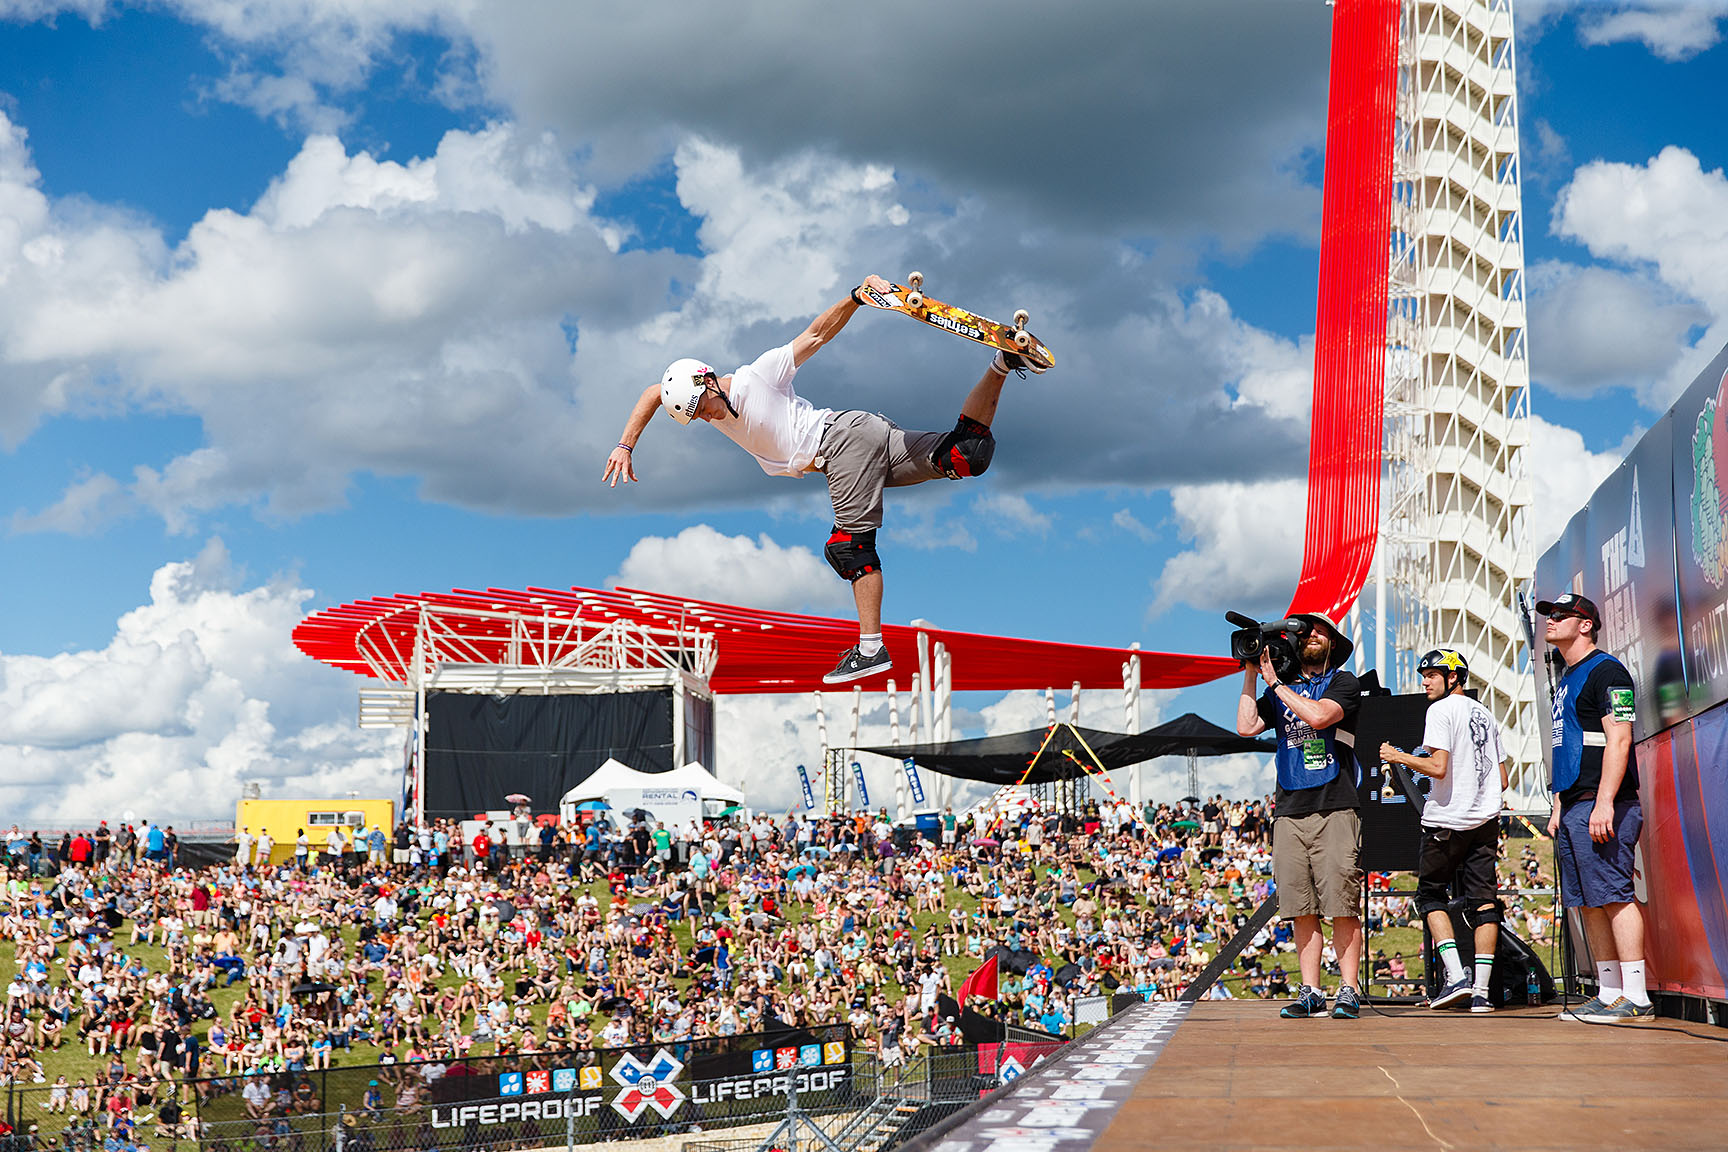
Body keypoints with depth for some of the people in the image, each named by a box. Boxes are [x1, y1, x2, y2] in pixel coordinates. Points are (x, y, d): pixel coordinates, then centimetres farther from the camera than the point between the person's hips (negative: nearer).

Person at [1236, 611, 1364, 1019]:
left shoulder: (1343, 682, 6)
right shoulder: (1280, 689, 19)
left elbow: (1318, 715, -13)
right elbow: (1246, 727, 7)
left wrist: (1274, 682, -5)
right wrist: (1251, 675, 6)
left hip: (1334, 808, -4)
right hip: (1289, 811, 4)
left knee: (1342, 905, -8)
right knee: (1301, 908, 2)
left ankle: (1348, 991, -4)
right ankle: (1310, 993, 6)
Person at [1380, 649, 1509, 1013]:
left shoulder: (1441, 710, -7)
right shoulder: (1485, 715, 16)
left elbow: (1438, 767, -18)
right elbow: (1503, 780, 17)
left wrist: (1400, 756, -6)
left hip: (1447, 820, -6)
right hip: (1486, 819, 6)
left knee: (1431, 893, 7)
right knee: (1483, 901, 3)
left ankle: (1456, 976, -8)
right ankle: (1480, 991, -1)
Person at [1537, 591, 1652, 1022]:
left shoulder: (1605, 671, -7)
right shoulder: (1566, 679, 22)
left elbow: (1618, 741, -16)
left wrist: (1604, 802, -23)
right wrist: (1559, 806, 19)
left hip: (1601, 806, -10)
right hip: (1573, 808, 10)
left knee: (1613, 895, -12)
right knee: (1589, 903, 8)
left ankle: (1636, 996, -12)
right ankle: (1609, 994, 11)